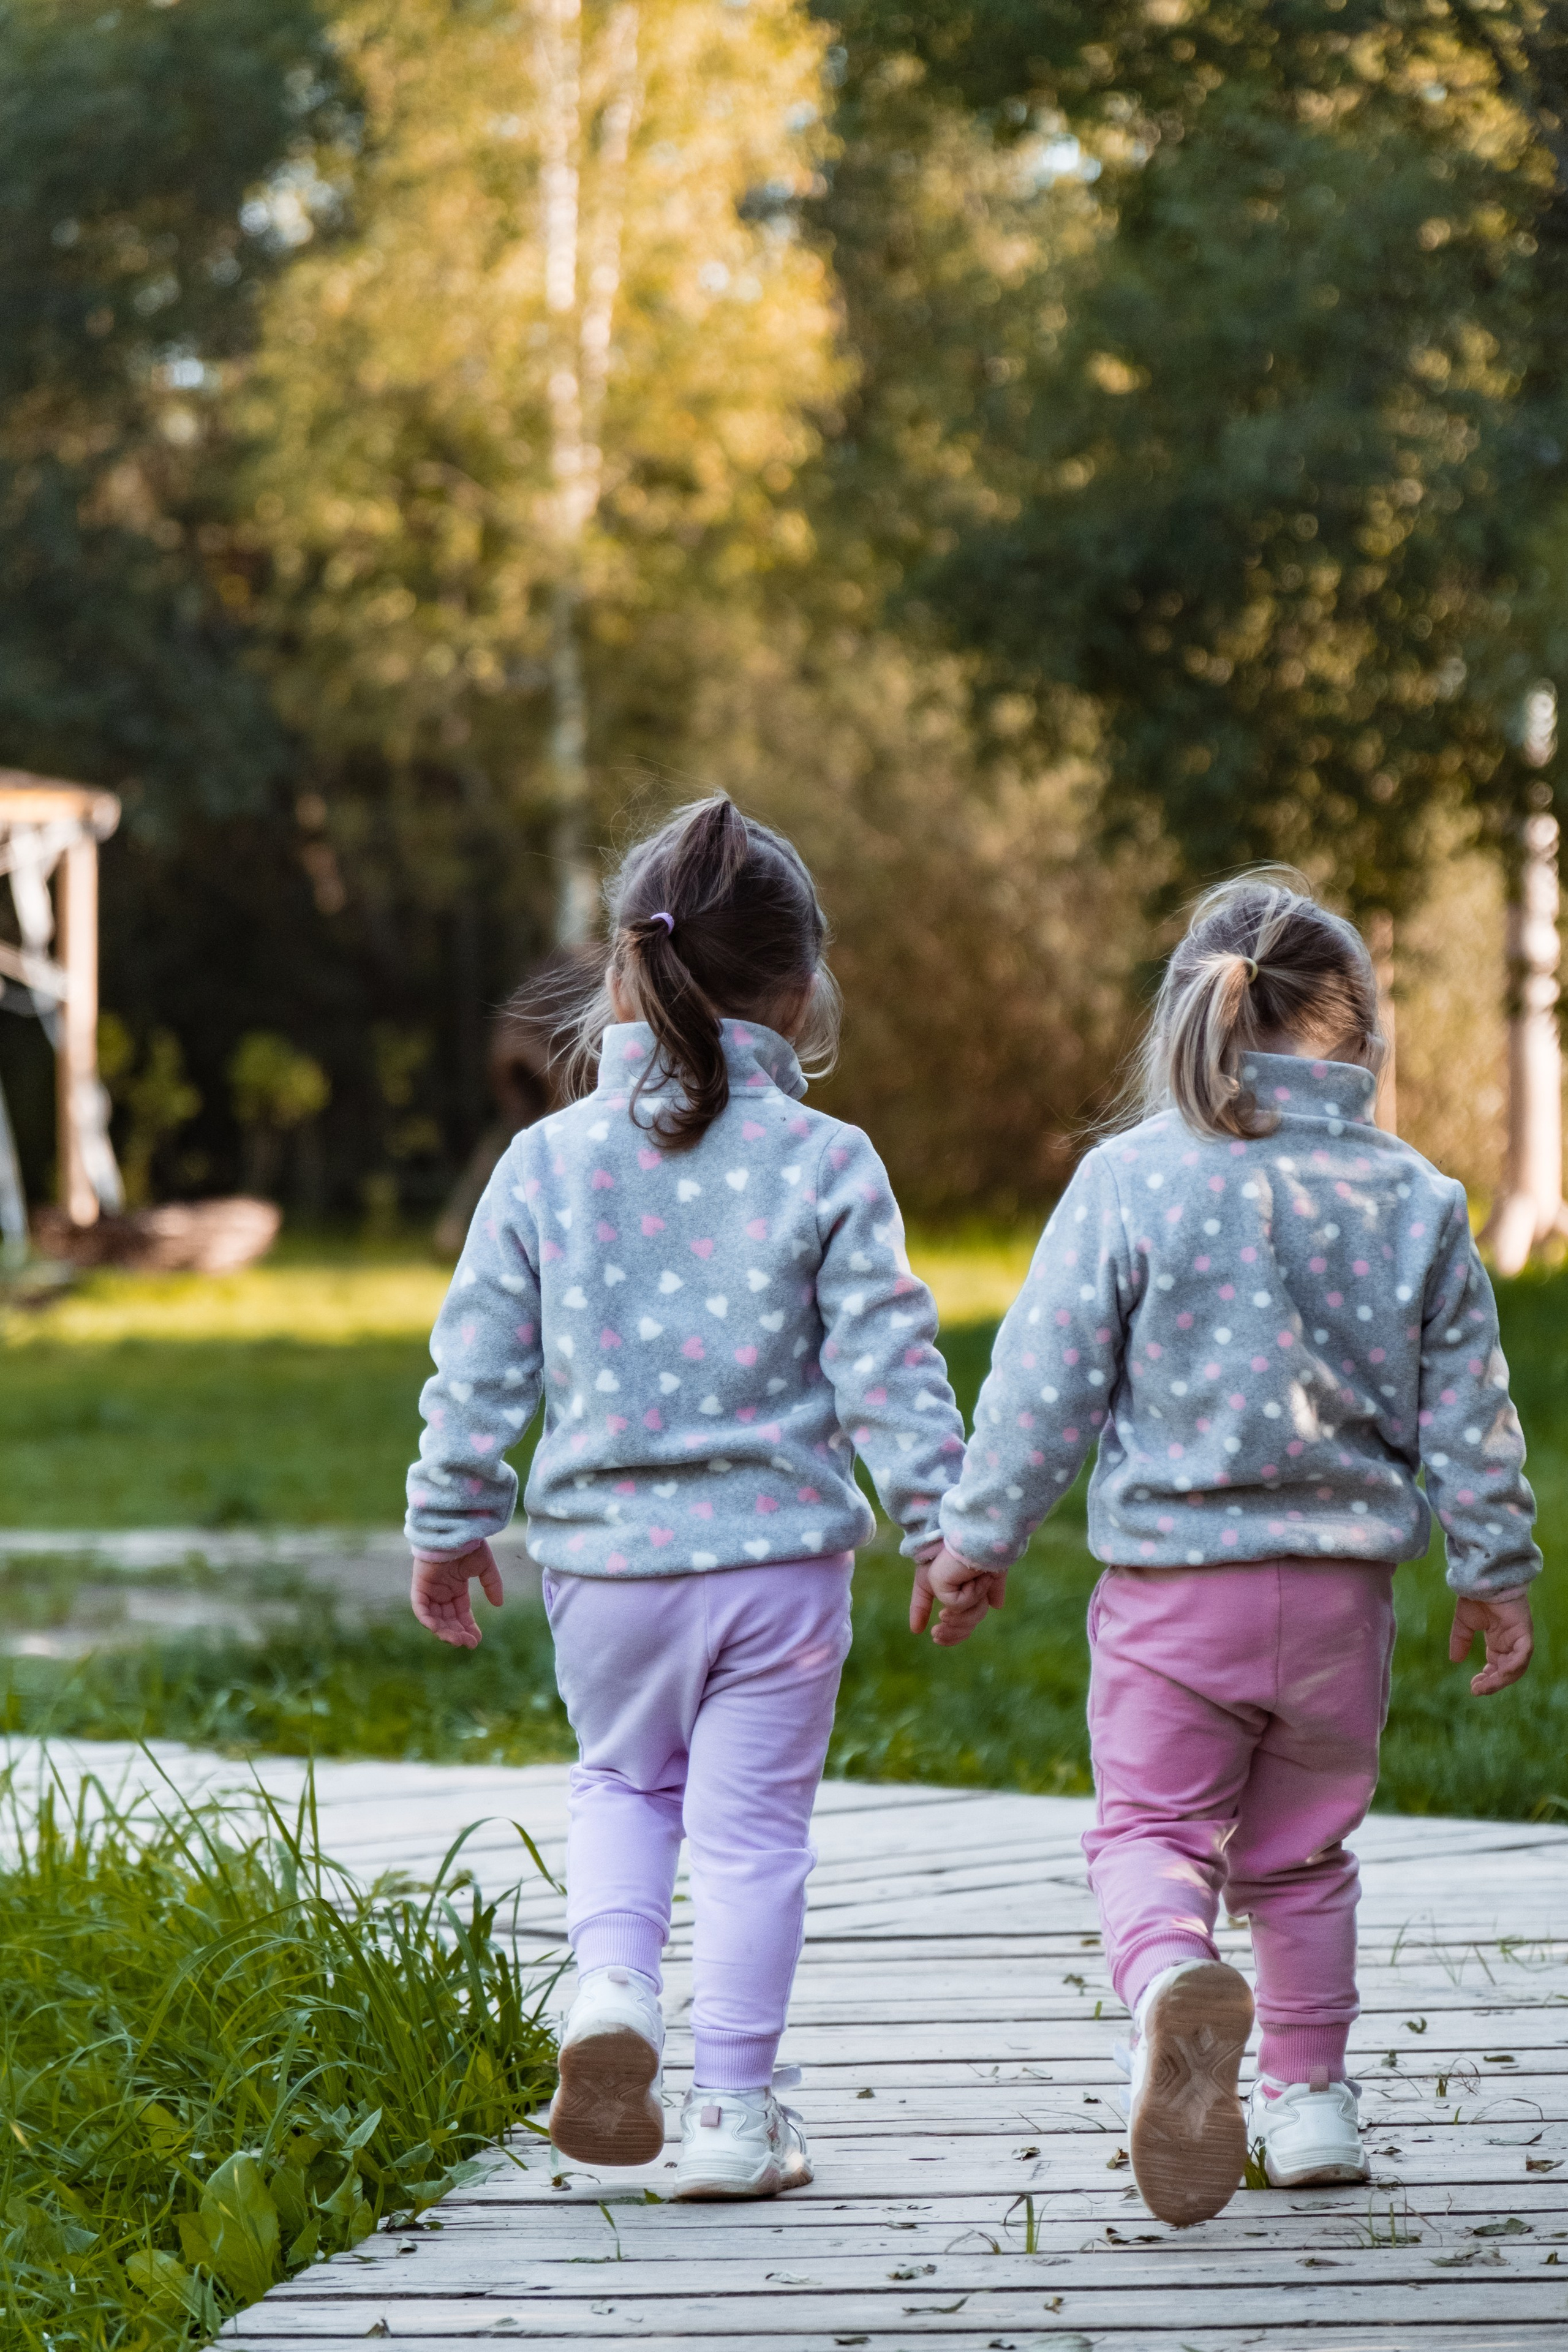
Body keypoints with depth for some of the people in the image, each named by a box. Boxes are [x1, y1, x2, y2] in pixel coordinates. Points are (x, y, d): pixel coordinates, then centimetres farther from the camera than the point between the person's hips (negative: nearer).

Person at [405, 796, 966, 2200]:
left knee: (623, 1780, 24)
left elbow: (479, 1363, 3)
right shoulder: (825, 1163, -6)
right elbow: (886, 1364, -7)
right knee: (753, 1822, 7)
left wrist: (450, 1522, 13)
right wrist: (943, 1522, 0)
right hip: (778, 1550, -2)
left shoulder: (547, 1160, -1)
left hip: (605, 1555, 2)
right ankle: (733, 2109, 8)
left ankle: (612, 1980, -1)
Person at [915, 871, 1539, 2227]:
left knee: (1152, 1828, 2)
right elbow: (1467, 1412, 5)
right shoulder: (1416, 1200, 0)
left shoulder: (1128, 1180, -7)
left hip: (1171, 1578, -2)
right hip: (1342, 1582, 2)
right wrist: (1496, 1570, 16)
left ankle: (1173, 1979, -30)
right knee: (1300, 1851, 18)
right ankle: (1308, 2097, 21)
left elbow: (1047, 1387, -5)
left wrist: (978, 1539, 5)